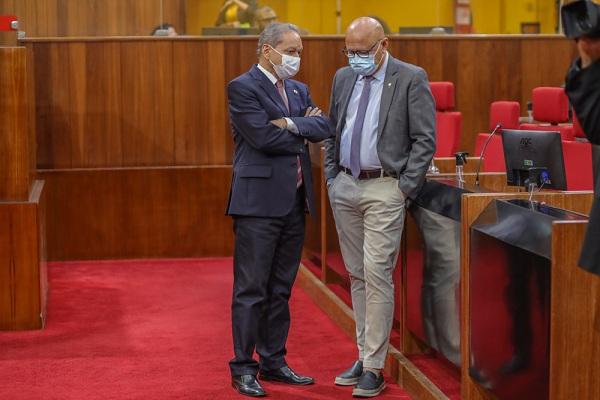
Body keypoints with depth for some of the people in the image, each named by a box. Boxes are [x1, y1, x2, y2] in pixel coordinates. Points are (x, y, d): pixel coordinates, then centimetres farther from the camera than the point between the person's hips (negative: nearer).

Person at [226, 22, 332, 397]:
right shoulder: (242, 87, -7)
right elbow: (264, 136, -18)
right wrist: (303, 131, -3)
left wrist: (291, 124, -15)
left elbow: (325, 126, 1)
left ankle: (274, 362, 21)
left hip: (294, 201, 7)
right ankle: (243, 368, 5)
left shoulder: (299, 90, 16)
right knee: (251, 290, -2)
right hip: (259, 200, -7)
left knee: (280, 289, 13)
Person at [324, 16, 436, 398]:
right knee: (357, 275, 11)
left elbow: (425, 139, -8)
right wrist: (331, 177, 10)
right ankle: (364, 355, 19)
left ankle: (374, 367, -4)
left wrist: (405, 188, -12)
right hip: (345, 187, 6)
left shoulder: (411, 79, -7)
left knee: (377, 274, -10)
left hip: (385, 190, -6)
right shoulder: (343, 78, 11)